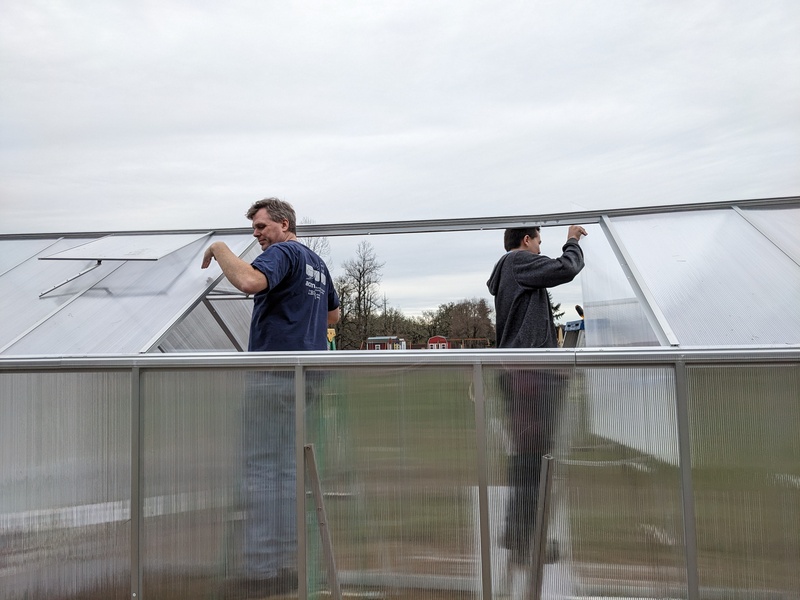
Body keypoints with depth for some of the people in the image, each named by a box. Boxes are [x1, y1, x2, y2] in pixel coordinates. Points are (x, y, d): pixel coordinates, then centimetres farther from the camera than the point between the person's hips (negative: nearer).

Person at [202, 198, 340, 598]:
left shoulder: (282, 253, -7)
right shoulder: (317, 262, 20)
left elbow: (250, 281, -28)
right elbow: (333, 314, 31)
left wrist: (219, 249, -13)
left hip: (273, 373, -9)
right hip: (307, 376, 9)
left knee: (262, 469, -4)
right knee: (288, 470, 11)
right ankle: (287, 564, 17)